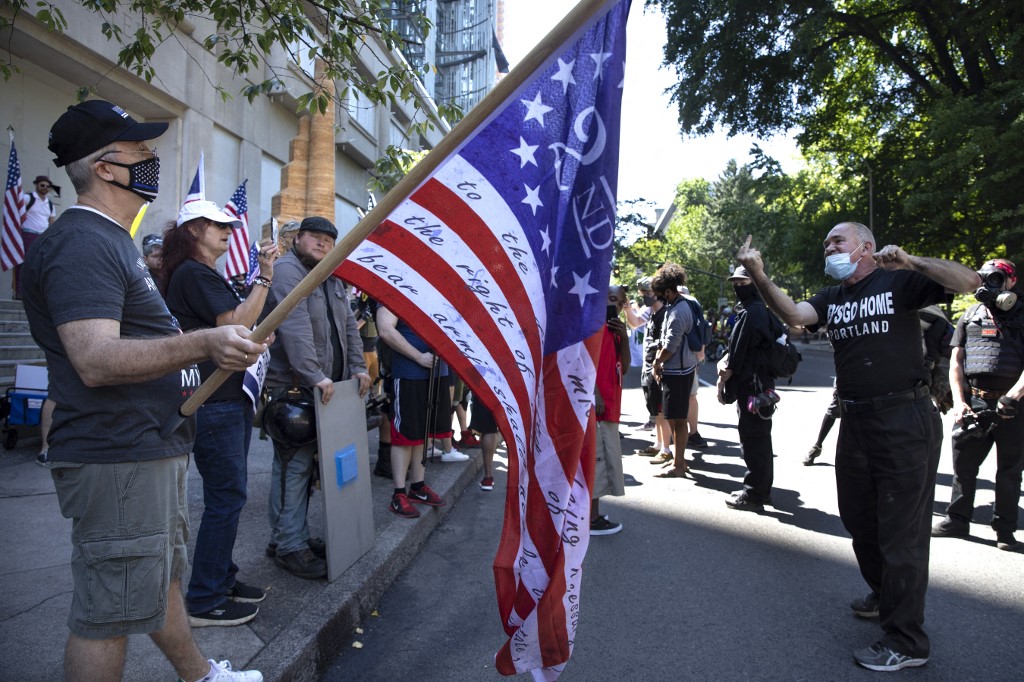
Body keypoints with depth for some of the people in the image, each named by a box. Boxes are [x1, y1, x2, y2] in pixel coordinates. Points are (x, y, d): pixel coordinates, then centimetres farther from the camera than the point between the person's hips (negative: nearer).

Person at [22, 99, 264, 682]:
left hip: (152, 449, 11)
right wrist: (203, 343, -41)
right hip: (116, 461, -11)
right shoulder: (81, 243, -18)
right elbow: (96, 361, -30)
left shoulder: (113, 241, 17)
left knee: (163, 576, 24)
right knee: (108, 612, 1)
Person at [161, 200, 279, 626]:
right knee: (226, 497, -6)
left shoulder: (205, 275, 20)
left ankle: (221, 579, 28)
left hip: (229, 399, 11)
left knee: (228, 495, 16)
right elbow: (237, 324, -20)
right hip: (213, 404, -11)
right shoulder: (194, 274, -12)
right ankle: (204, 602, 5)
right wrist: (264, 277, -19)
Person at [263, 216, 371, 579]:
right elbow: (295, 327, -21)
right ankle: (288, 546, 3)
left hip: (326, 387, 8)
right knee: (294, 465, -5)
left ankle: (296, 535, 19)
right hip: (294, 386, -8)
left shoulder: (332, 280, 20)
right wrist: (315, 375, -27)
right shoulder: (286, 271, -8)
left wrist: (357, 367, 8)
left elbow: (348, 326, 19)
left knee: (305, 462, 11)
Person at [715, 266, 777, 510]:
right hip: (761, 383, 11)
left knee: (752, 439, -5)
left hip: (751, 386, -11)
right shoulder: (762, 310, 16)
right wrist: (724, 362, -3)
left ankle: (753, 495, 2)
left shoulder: (752, 313, -16)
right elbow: (736, 347, 15)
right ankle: (762, 489, 26)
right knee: (761, 437, 16)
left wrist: (722, 380, -6)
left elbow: (738, 353, -17)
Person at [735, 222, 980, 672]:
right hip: (855, 423, 7)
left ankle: (906, 642, 13)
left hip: (905, 422, -6)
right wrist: (760, 279, -26)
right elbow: (793, 315, -10)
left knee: (901, 531, 0)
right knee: (858, 520, 20)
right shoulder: (831, 298, 9)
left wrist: (910, 261, -30)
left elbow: (968, 282, -16)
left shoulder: (898, 282, -5)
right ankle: (884, 592, 44)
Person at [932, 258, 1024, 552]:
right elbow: (956, 361, 7)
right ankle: (957, 520, 20)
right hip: (974, 403, 2)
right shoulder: (971, 315, 10)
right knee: (963, 464, 7)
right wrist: (959, 401, -4)